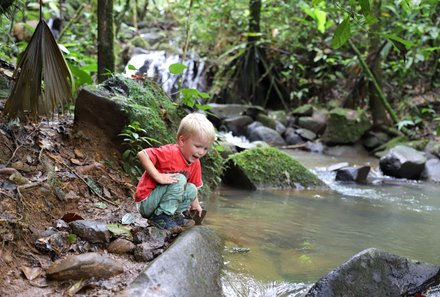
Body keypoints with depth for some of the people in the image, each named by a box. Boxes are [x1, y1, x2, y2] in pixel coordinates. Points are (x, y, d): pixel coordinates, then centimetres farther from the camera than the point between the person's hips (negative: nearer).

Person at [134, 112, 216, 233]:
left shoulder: (195, 164, 3)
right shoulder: (170, 152, -22)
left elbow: (196, 186, 15)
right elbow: (141, 154, -30)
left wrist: (195, 204, 3)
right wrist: (158, 176, -33)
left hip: (157, 203, 8)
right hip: (145, 203, -8)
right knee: (180, 179, -23)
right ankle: (161, 217, -20)